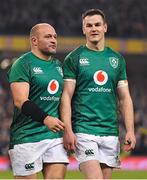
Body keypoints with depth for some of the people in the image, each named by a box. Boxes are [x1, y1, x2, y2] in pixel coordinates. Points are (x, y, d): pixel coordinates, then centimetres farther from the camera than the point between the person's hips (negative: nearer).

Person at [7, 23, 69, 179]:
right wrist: (45, 119, -31)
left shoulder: (58, 65, 17)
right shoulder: (22, 65, -8)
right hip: (27, 136, -7)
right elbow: (20, 101, -19)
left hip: (55, 135, 7)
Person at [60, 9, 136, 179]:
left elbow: (124, 98, 13)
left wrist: (130, 130, 3)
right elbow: (66, 97, -4)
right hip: (84, 131, -4)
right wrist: (67, 130, -14)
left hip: (110, 131, 4)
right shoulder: (73, 58, 1)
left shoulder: (117, 59, 14)